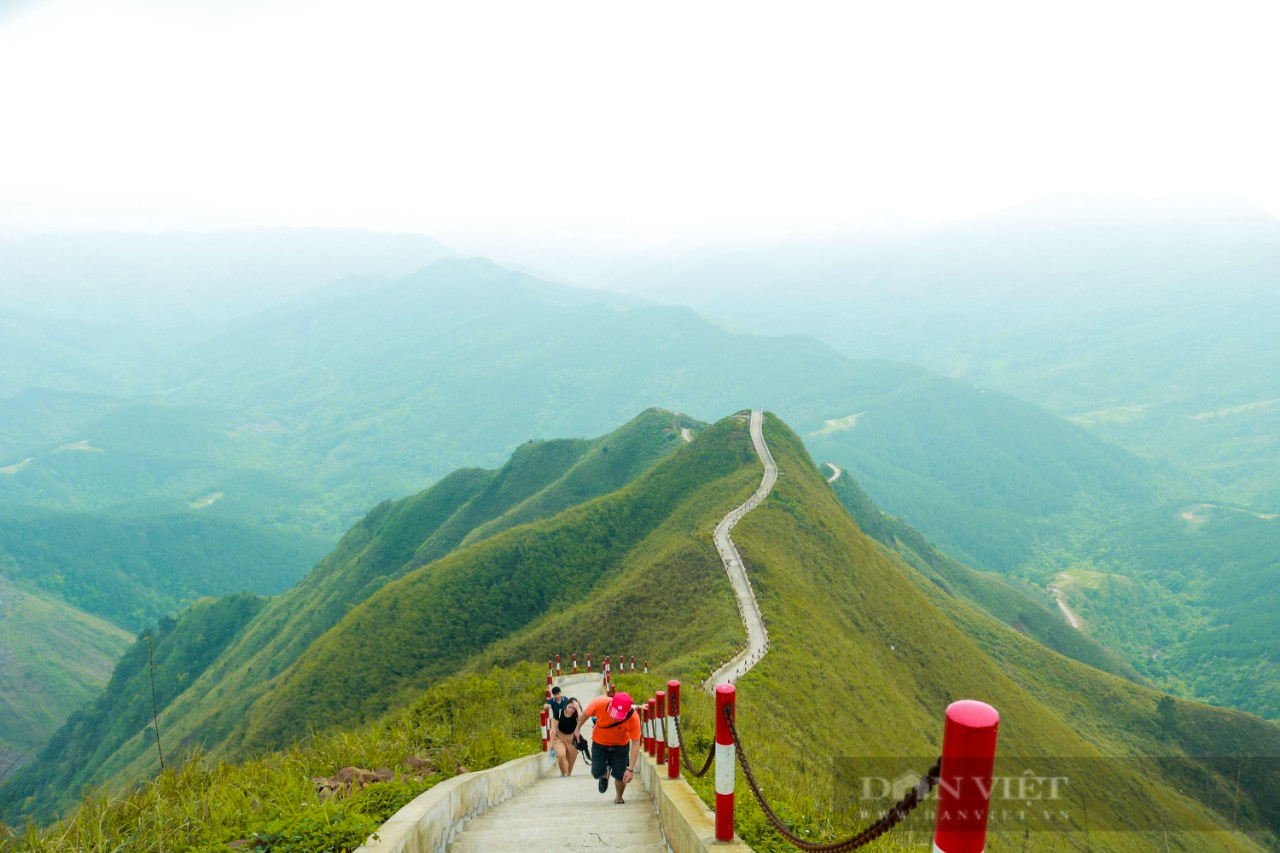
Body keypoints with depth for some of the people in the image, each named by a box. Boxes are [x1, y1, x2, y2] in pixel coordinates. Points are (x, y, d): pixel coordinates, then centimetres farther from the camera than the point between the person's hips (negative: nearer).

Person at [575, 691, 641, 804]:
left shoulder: (633, 718, -35)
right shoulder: (599, 704, -34)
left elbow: (636, 743, -26)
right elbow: (585, 714, -10)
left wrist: (631, 769, -27)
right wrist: (578, 728, 7)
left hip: (621, 745, -1)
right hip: (600, 743, 1)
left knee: (620, 776, -3)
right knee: (597, 773, -2)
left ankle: (618, 798, 31)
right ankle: (605, 774, 37)